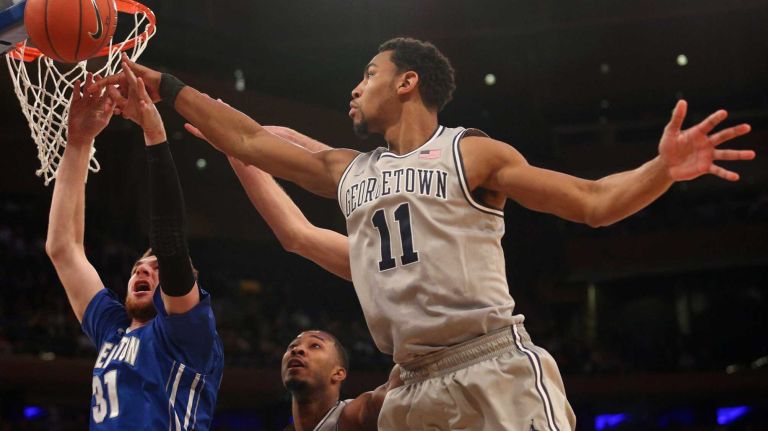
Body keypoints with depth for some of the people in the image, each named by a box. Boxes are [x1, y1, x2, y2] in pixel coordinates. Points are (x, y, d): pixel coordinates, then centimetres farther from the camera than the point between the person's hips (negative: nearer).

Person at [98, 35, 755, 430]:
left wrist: (663, 170, -19)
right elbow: (250, 141, 23)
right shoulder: (347, 172, 19)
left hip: (498, 370, -6)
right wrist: (166, 88, 22)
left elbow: (595, 202, -1)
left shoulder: (474, 154, 3)